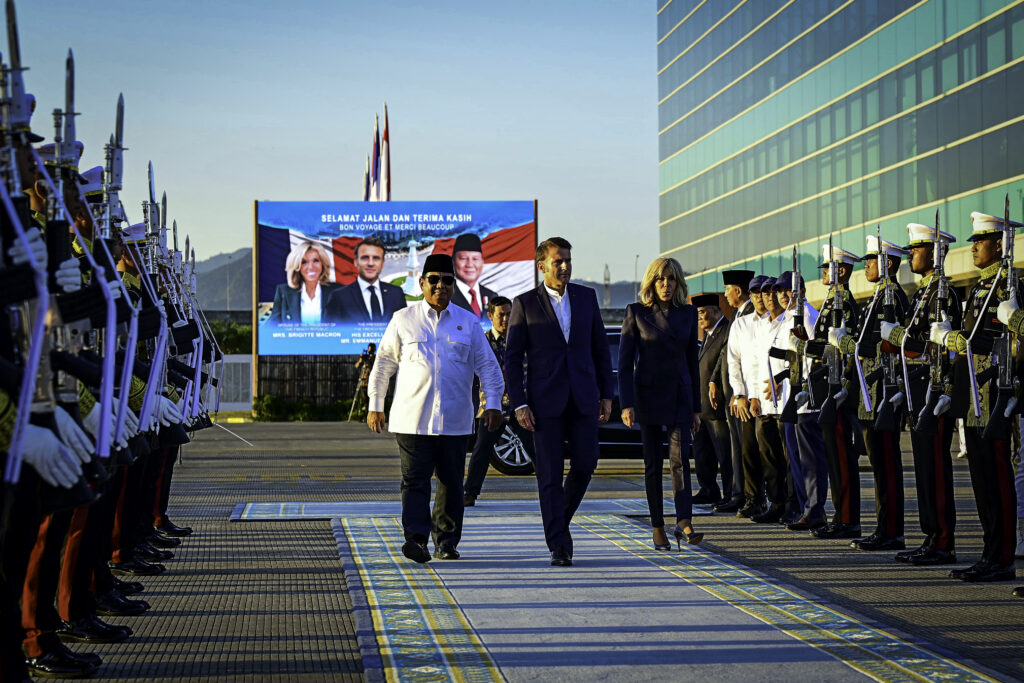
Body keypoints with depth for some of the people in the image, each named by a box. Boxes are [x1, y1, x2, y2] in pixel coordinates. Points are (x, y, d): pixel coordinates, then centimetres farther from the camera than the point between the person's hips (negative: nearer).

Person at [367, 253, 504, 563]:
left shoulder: (468, 323, 10)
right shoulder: (403, 320, 7)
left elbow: (487, 365, 11)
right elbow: (384, 363, 12)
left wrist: (493, 403, 0)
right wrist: (375, 406, 11)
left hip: (454, 421, 2)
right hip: (412, 419, -2)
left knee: (451, 483, 6)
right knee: (415, 480, -10)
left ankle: (447, 542, 16)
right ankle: (416, 539, -16)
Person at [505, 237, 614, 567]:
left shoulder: (586, 297, 9)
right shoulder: (525, 303, -1)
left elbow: (600, 348, 12)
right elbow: (512, 358, -1)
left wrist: (606, 395, 7)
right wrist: (519, 404, -9)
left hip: (583, 397, 3)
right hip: (545, 400, -3)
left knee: (585, 464, 1)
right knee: (550, 474, -3)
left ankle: (559, 519, 28)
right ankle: (559, 546, 3)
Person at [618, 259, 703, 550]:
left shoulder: (688, 313, 8)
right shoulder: (637, 313, -1)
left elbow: (692, 361, 13)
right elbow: (625, 361, -2)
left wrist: (696, 407, 12)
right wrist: (626, 403, -11)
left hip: (680, 395, 2)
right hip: (648, 394, -2)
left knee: (680, 458, -11)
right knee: (653, 463, 3)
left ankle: (684, 525, -20)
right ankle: (658, 528, 10)